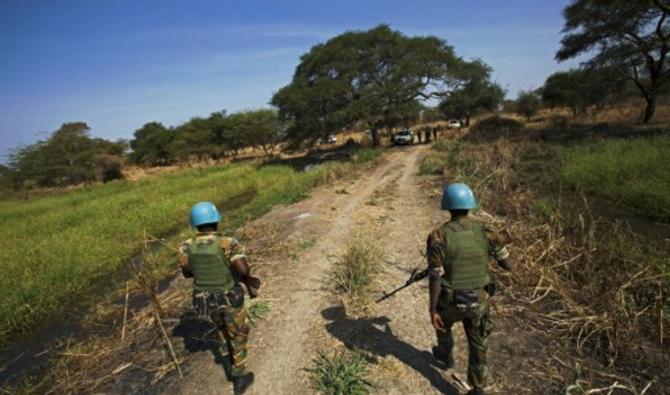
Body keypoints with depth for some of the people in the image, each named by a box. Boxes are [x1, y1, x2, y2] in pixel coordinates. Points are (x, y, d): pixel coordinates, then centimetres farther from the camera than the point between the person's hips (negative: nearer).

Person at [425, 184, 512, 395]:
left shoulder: (438, 237, -24)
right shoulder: (486, 233, -14)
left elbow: (435, 279, -22)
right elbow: (508, 265, -3)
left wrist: (432, 311, -12)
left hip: (451, 301, -1)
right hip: (478, 300, 2)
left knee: (443, 323, 33)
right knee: (477, 346, 20)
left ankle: (446, 356, 59)